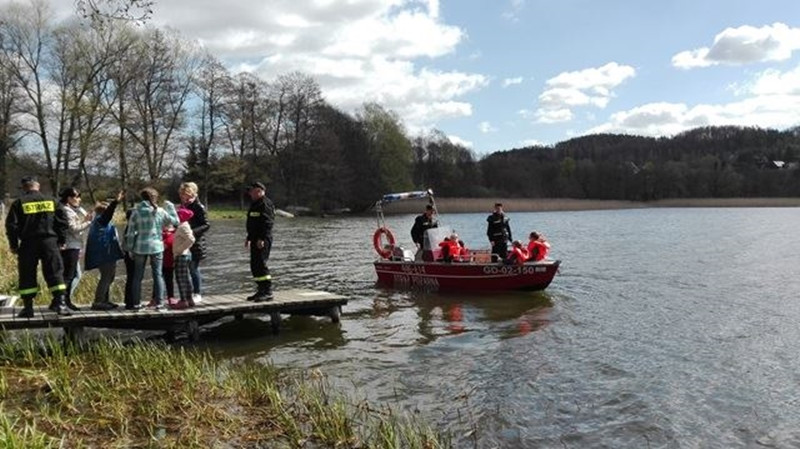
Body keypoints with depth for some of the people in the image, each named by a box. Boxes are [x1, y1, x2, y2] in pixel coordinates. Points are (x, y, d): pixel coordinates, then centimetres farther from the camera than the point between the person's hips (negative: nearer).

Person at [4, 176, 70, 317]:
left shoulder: (19, 203, 0)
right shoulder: (51, 201, 5)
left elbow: (11, 225, -1)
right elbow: (61, 222, 5)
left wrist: (13, 244, 7)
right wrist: (60, 240, 14)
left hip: (28, 244, -1)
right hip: (49, 242, 1)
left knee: (27, 276, 8)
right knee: (55, 272, 3)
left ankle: (28, 307, 10)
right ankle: (60, 303, -6)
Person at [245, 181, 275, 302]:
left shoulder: (265, 204, -12)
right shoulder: (255, 204, 20)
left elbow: (268, 222, -20)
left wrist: (262, 238, -25)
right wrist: (249, 238, 25)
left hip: (262, 240, -10)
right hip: (255, 239, 10)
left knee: (261, 264, -13)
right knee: (254, 265, 12)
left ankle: (268, 291, -10)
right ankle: (261, 290, 19)